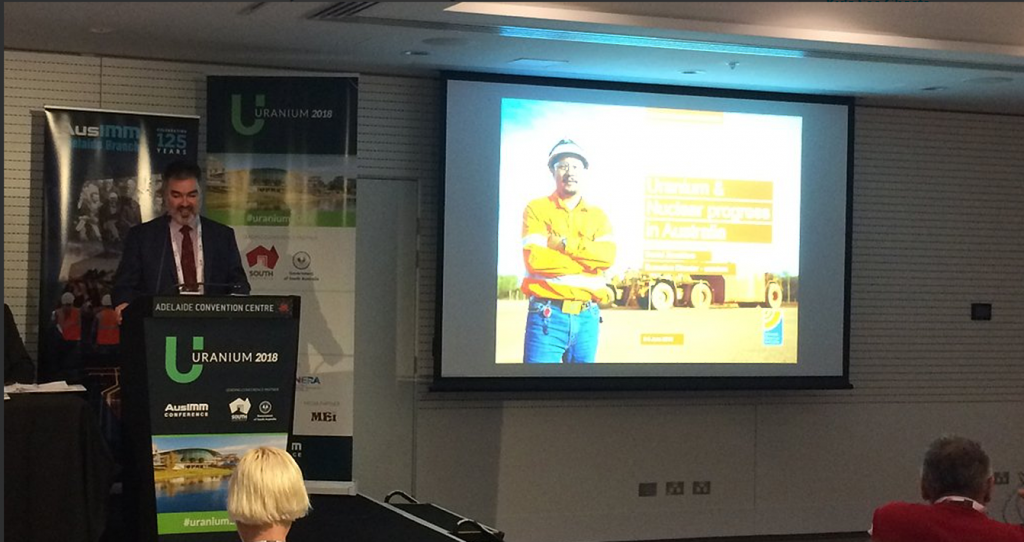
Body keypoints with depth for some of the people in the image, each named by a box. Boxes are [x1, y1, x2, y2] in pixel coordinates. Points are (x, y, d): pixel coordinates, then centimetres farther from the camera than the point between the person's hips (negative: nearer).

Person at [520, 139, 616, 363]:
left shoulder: (598, 215, 14)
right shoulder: (537, 209, 3)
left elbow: (608, 255, -5)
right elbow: (535, 259, -13)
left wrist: (561, 243, -11)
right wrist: (589, 261, -8)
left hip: (587, 316, 4)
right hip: (548, 314, -4)